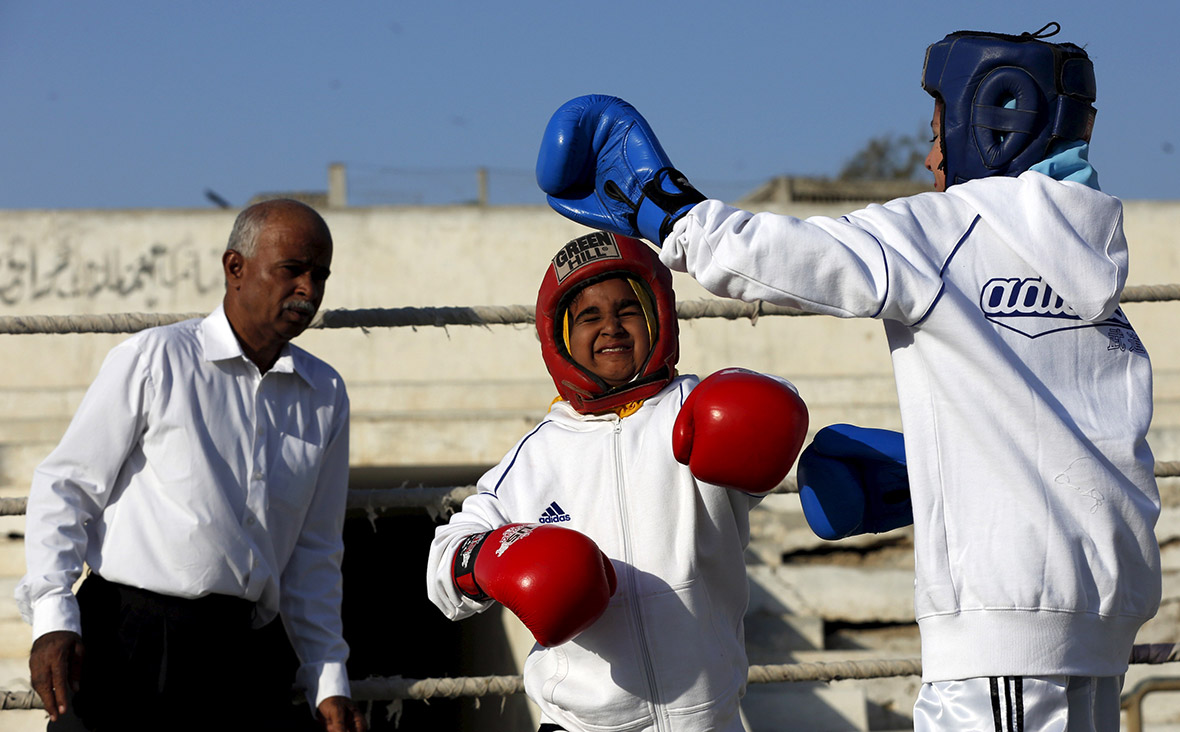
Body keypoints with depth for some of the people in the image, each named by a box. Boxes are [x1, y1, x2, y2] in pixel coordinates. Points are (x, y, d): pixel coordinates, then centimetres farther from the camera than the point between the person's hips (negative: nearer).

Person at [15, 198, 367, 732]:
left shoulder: (326, 396, 14)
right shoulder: (153, 359, -1)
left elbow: (315, 552, 20)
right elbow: (63, 487, -1)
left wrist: (329, 681, 15)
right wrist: (53, 621, -12)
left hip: (231, 650, 4)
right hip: (126, 642, -4)